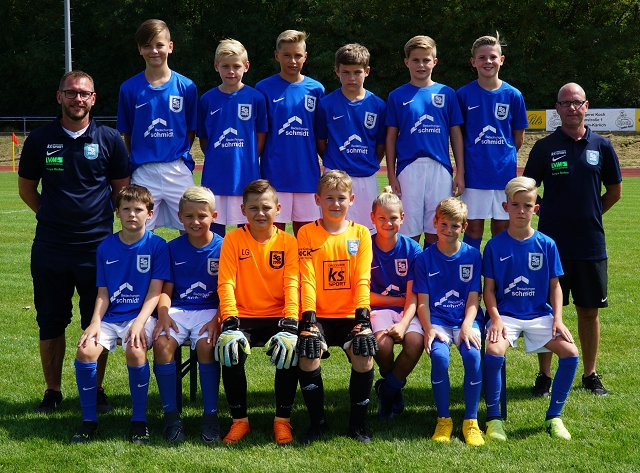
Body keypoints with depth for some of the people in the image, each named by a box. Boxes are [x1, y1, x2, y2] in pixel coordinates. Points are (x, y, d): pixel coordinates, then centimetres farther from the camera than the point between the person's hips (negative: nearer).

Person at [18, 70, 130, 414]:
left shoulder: (109, 140, 1)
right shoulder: (40, 139, 3)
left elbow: (122, 189, 10)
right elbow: (26, 188, 13)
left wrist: (97, 216, 5)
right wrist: (54, 216, 7)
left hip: (98, 245, -1)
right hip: (50, 247, 1)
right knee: (50, 322, 7)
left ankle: (96, 390, 18)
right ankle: (52, 392, 20)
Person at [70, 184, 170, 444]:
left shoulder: (157, 246, -1)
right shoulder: (106, 247, 8)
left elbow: (155, 291, -6)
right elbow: (103, 293, 8)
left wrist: (139, 323, -20)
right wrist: (95, 322, -9)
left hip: (141, 315, -3)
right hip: (110, 316, 3)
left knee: (135, 350, -34)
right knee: (85, 350, -25)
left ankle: (139, 420, -15)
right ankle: (88, 420, -7)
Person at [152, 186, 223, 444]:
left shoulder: (222, 248, 2)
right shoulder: (173, 248, 9)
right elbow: (166, 289, 8)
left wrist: (217, 319, -18)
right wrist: (163, 314, -11)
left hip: (209, 309, -2)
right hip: (178, 309, 2)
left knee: (206, 344, -32)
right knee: (162, 342, -28)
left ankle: (210, 415, -19)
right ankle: (171, 414, -17)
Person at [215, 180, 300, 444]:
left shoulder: (288, 242, 2)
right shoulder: (233, 239, 1)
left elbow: (292, 285, -7)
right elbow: (226, 284, -6)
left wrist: (290, 323, -22)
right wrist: (230, 321, -21)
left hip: (278, 316, 0)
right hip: (243, 317, 0)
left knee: (290, 348, -29)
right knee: (229, 347, -29)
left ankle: (282, 419, -10)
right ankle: (239, 420, -9)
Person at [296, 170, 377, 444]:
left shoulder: (361, 234, 7)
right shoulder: (307, 233, 4)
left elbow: (362, 280, 0)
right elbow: (306, 279, -4)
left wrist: (362, 315, -13)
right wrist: (308, 317, -16)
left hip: (350, 315, 1)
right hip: (318, 316, -1)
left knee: (365, 358, -24)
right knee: (307, 358, -26)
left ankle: (358, 423, -3)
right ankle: (317, 422, -5)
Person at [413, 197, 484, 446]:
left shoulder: (472, 255, 5)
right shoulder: (425, 258, 4)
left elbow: (473, 298, 1)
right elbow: (422, 301, 1)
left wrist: (467, 326, -15)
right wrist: (428, 328, -16)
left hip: (465, 320, 1)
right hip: (437, 321, 0)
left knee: (473, 355, -29)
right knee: (439, 356, -30)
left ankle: (471, 420, -14)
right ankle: (443, 419, -12)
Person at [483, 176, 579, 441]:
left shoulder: (546, 245, 3)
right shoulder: (495, 246, -2)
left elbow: (554, 285, 7)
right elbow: (489, 288, -1)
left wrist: (557, 318, -5)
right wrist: (495, 318, -15)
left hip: (539, 314, 2)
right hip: (506, 313, -2)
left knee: (570, 353, -19)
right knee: (494, 352, -31)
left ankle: (553, 417, 0)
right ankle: (493, 418, -12)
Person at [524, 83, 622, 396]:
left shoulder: (601, 146, 4)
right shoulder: (545, 147, 0)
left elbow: (614, 191, 13)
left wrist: (589, 215, 11)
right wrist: (554, 213, 1)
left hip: (591, 244, 1)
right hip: (552, 243, -1)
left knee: (589, 311, 8)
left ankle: (590, 375, 21)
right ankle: (544, 375, 11)